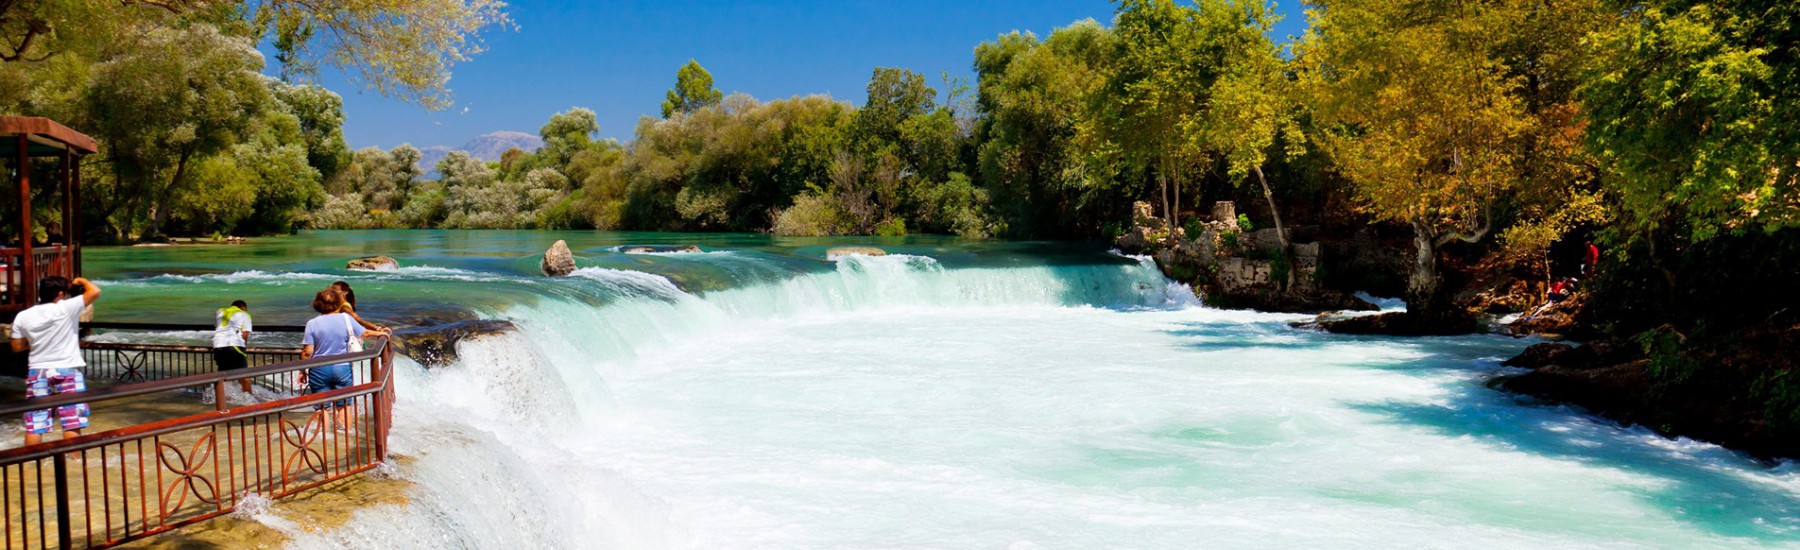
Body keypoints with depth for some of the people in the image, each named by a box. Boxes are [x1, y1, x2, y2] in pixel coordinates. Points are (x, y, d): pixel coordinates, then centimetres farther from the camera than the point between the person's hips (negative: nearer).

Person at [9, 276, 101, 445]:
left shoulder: (23, 316, 3)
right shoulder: (66, 308, -12)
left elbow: (17, 347, 9)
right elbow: (95, 291, -14)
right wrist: (81, 281, 5)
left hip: (37, 373, 4)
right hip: (67, 372, -4)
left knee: (34, 424, 9)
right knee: (72, 422, 2)